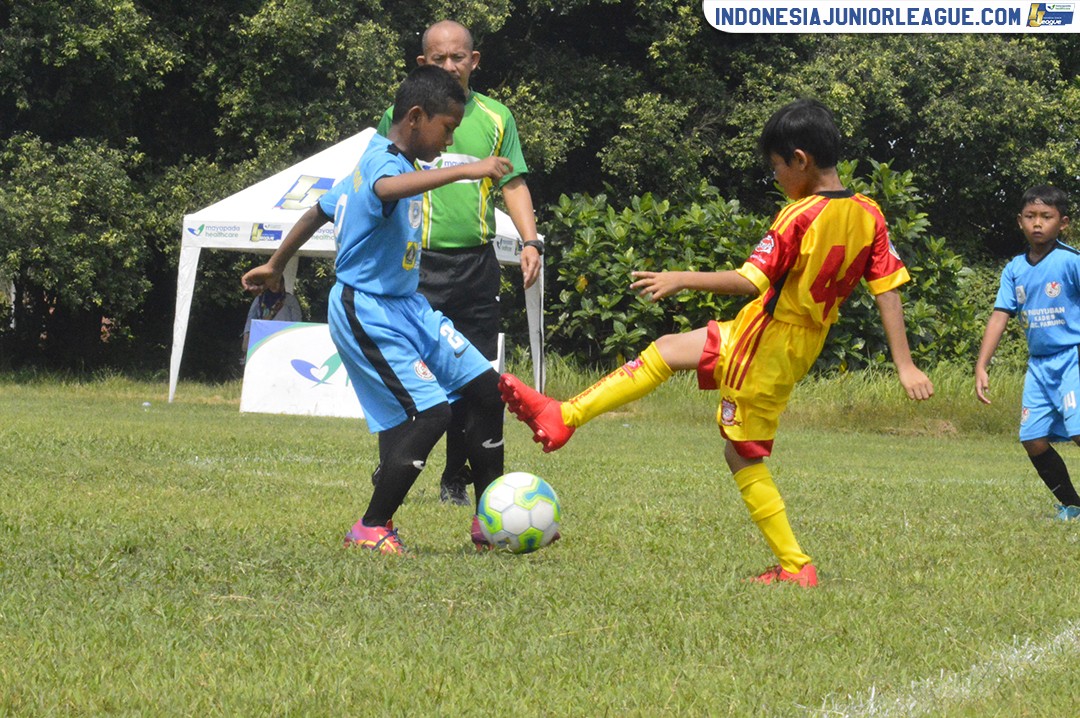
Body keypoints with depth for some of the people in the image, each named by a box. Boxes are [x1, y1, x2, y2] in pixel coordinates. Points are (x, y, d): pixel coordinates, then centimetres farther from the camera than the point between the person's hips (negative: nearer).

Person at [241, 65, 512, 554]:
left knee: (485, 386, 4)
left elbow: (319, 211, 24)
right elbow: (388, 189, -46)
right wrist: (464, 171, -53)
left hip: (405, 306, 10)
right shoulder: (382, 162, -18)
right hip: (368, 314, -10)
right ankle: (371, 528, -1)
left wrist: (275, 266, 35)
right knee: (429, 413, -18)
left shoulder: (377, 161, 13)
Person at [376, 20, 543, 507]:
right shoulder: (401, 118, 4)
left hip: (477, 262, 3)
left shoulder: (495, 118, 10)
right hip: (419, 262, -3)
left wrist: (530, 240, -3)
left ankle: (456, 481, 17)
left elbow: (513, 184, 11)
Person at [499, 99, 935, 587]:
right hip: (802, 347, 9)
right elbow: (888, 289, -1)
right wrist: (905, 366, 1)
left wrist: (681, 280, -15)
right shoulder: (869, 216, 0)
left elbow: (749, 282, -24)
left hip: (764, 348, -9)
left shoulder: (801, 217, -21)